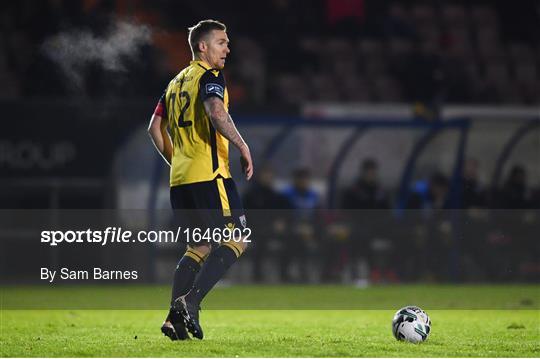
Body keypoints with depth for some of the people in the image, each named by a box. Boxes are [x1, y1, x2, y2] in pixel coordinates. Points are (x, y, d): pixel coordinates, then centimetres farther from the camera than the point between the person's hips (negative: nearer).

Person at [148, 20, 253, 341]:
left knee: (200, 247, 16)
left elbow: (155, 128, 22)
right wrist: (243, 147, -19)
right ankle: (190, 302, -16)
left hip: (180, 179, 9)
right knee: (237, 241, -4)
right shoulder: (210, 76, -5)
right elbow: (216, 112, -24)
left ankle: (175, 319, 6)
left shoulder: (176, 82, 20)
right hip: (209, 175, -9)